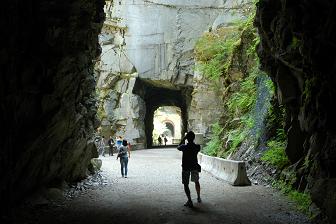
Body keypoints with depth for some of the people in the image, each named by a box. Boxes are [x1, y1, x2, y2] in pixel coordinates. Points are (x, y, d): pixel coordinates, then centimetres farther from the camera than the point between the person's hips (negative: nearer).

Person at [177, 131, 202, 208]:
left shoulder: (184, 147, -17)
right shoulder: (197, 147, -11)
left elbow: (178, 147, 5)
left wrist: (183, 139, 5)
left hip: (186, 167, -3)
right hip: (195, 166, 3)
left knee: (186, 184, 2)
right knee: (196, 182, 23)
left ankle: (189, 201, -9)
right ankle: (199, 198, 33)